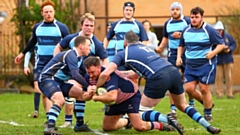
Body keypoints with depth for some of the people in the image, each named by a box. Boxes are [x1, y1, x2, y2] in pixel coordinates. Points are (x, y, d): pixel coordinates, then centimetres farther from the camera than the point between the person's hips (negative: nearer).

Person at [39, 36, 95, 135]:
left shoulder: (74, 56, 15)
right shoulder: (71, 55, -17)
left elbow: (74, 75, 21)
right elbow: (75, 75, -29)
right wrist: (88, 87, -25)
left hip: (57, 80, 11)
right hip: (46, 79, -11)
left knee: (80, 93, 13)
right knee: (60, 100, -36)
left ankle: (79, 125, 18)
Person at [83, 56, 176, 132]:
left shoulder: (109, 74, -37)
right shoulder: (89, 77, -13)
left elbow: (112, 97, -51)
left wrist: (96, 97, -34)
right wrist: (89, 91, -28)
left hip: (130, 96, -8)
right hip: (116, 102, 8)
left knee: (139, 127, -20)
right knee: (106, 127, 9)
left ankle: (161, 126, 8)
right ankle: (127, 121, 37)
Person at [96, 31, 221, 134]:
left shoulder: (123, 54, 13)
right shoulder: (144, 47, 31)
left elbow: (105, 74, 3)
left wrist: (95, 88, 17)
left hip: (158, 78, -6)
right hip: (174, 71, 6)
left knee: (142, 112, 9)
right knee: (182, 105, 28)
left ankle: (167, 119, -18)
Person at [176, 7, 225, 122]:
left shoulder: (209, 30, -8)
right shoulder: (186, 30, 8)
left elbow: (221, 44, -7)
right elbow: (181, 45, 22)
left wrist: (213, 52, -25)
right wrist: (179, 57, 5)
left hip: (206, 64, -5)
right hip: (190, 65, 6)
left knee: (204, 89, -7)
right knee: (188, 88, -2)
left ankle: (208, 115, 10)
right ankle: (207, 103, 23)